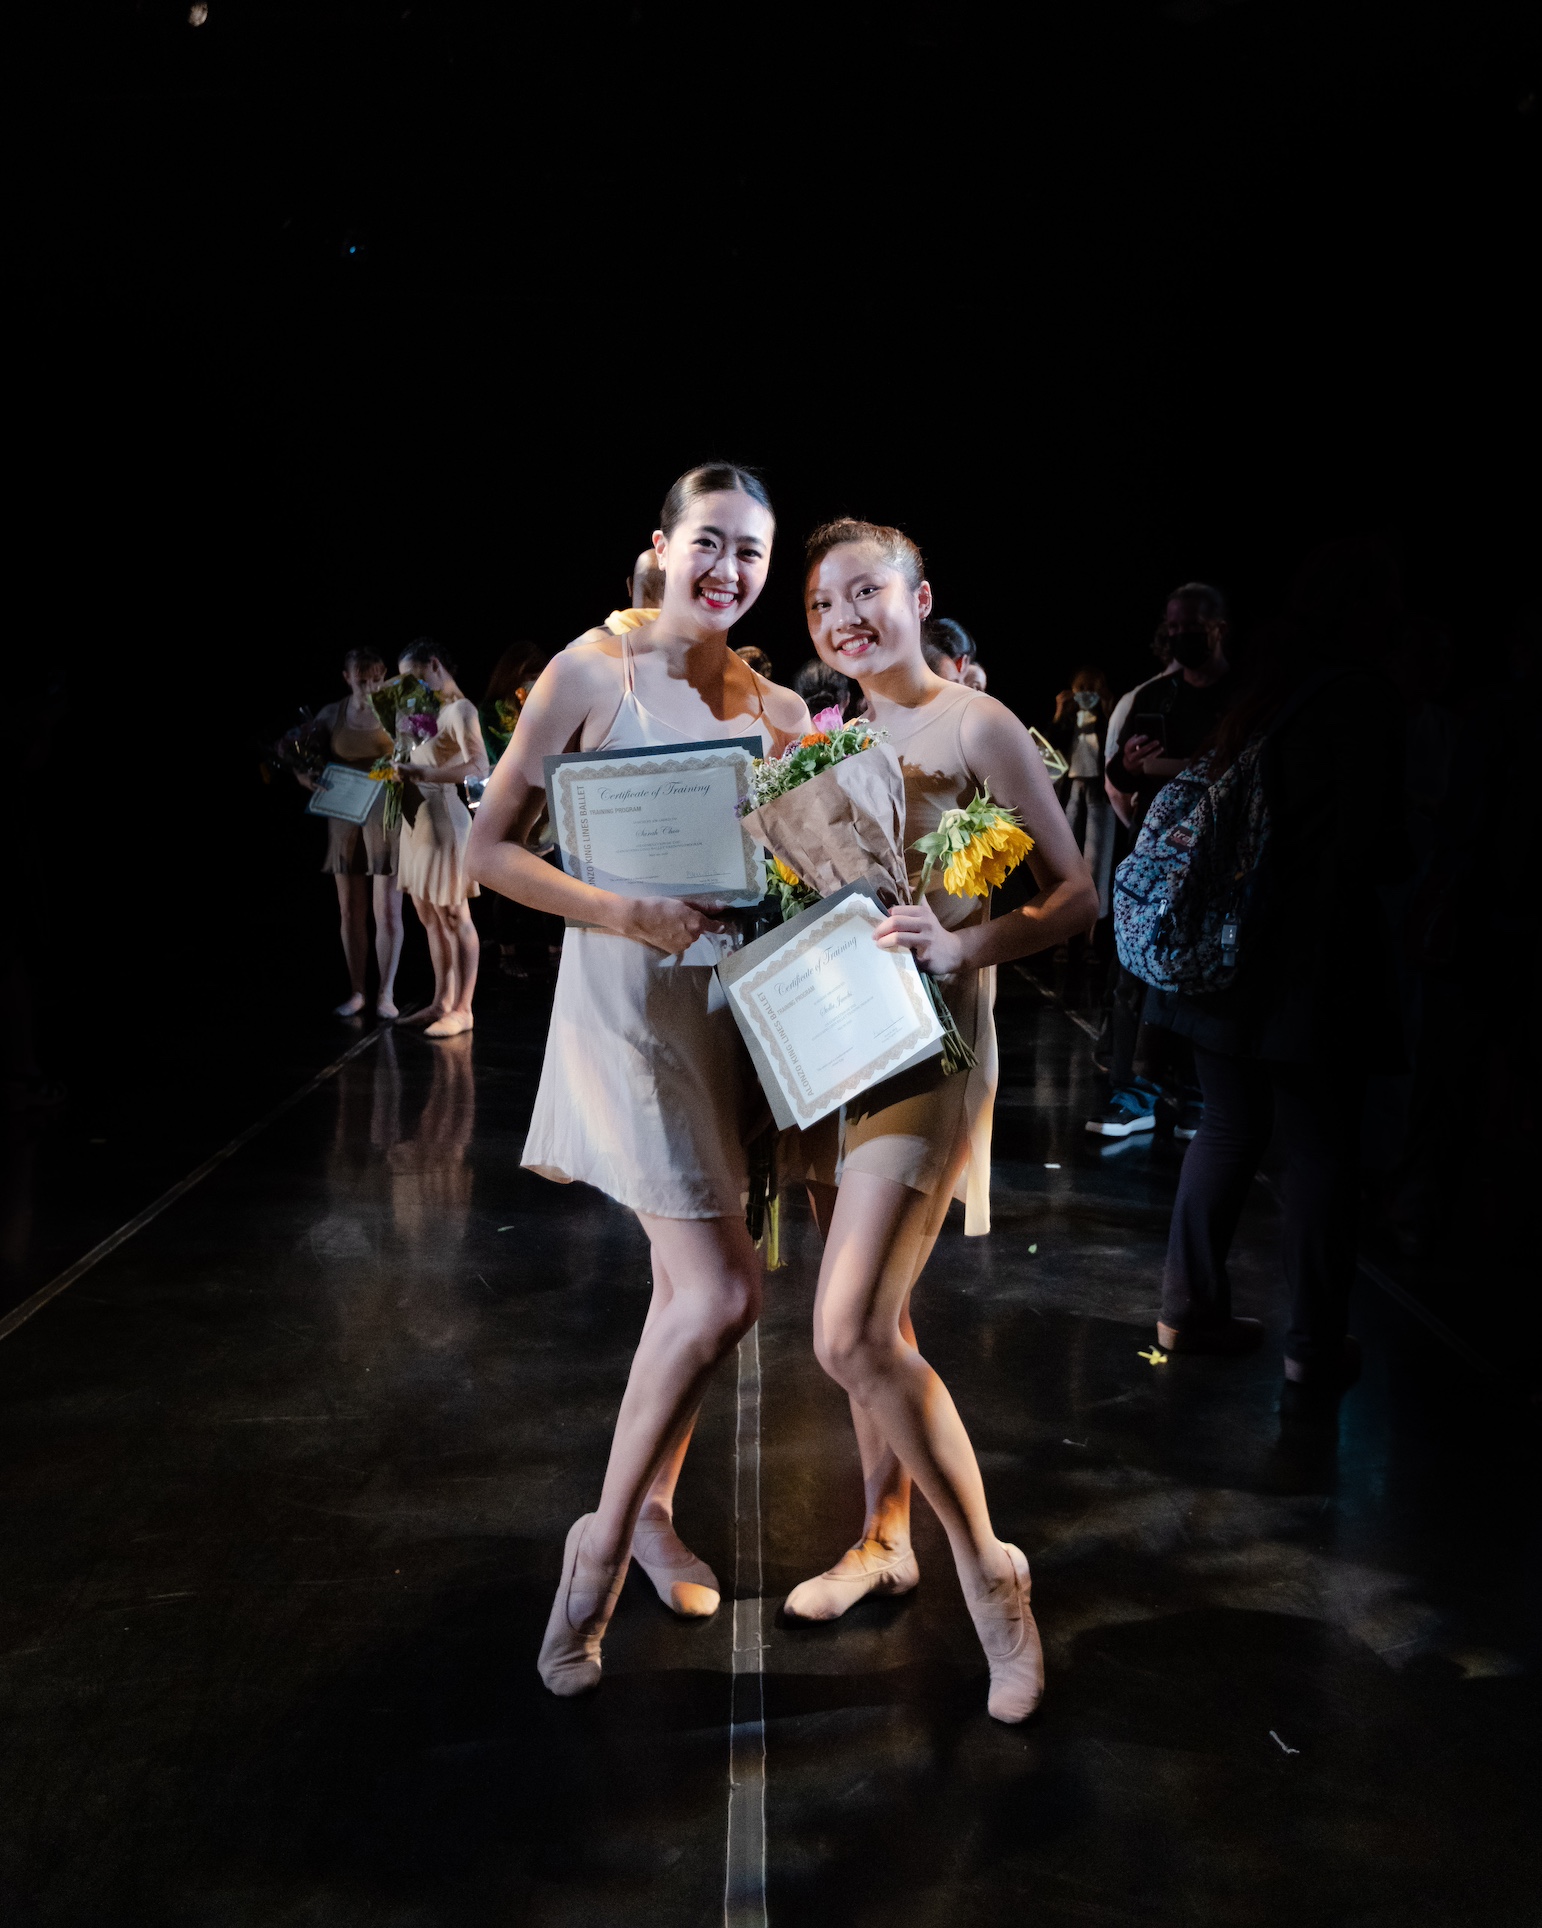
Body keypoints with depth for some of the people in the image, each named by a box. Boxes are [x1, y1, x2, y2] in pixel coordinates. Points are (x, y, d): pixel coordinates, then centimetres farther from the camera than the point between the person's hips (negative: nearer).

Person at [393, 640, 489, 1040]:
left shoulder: (460, 710, -10)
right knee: (429, 916, 10)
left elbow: (478, 767, -23)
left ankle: (462, 1009, 3)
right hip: (417, 821, 9)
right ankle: (441, 1002, 18)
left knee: (454, 916, -3)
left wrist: (424, 774, -30)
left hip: (445, 820, -9)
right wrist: (403, 769, 6)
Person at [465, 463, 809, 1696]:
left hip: (734, 1002, 6)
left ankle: (652, 1508, 35)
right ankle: (602, 1545, 8)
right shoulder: (593, 674, -6)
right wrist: (622, 913, -20)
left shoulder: (776, 707, 8)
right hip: (629, 999, -5)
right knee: (723, 1294, -12)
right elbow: (492, 847, -8)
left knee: (691, 1290, 13)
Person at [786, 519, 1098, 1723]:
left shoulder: (974, 724, -6)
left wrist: (963, 945, -24)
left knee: (851, 1334, -14)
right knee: (877, 1320, 15)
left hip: (929, 1045, -6)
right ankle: (885, 1542, 33)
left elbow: (1078, 894, -9)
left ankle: (987, 1567, 4)